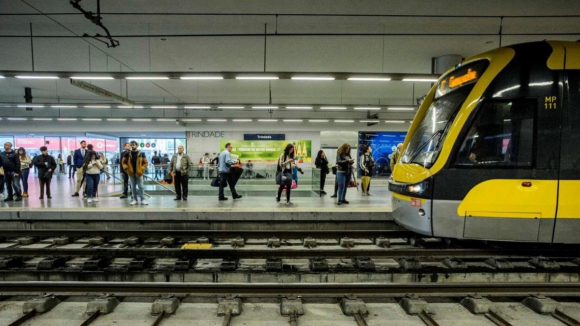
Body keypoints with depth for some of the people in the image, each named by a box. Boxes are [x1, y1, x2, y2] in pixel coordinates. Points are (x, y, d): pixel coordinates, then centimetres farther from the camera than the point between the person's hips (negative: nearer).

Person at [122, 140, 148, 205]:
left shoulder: (141, 154, -1)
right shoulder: (127, 154, 3)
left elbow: (146, 163, 3)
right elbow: (124, 162, 11)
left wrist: (142, 169, -8)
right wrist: (126, 168, -4)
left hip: (139, 173, -2)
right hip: (131, 173, 2)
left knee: (141, 187, -1)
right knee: (133, 187, 8)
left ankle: (143, 200, 4)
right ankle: (135, 200, 15)